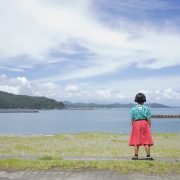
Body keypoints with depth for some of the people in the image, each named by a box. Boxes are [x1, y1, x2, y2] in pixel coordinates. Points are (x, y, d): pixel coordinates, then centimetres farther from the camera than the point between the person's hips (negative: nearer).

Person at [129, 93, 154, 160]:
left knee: (136, 141, 7)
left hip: (136, 124, 2)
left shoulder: (133, 109, 0)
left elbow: (132, 119, 0)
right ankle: (148, 156, 6)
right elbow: (149, 119, -5)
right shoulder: (146, 108, -4)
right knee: (146, 141, 4)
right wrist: (149, 127, 4)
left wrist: (133, 127, 8)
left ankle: (136, 156, 9)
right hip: (145, 124, -1)